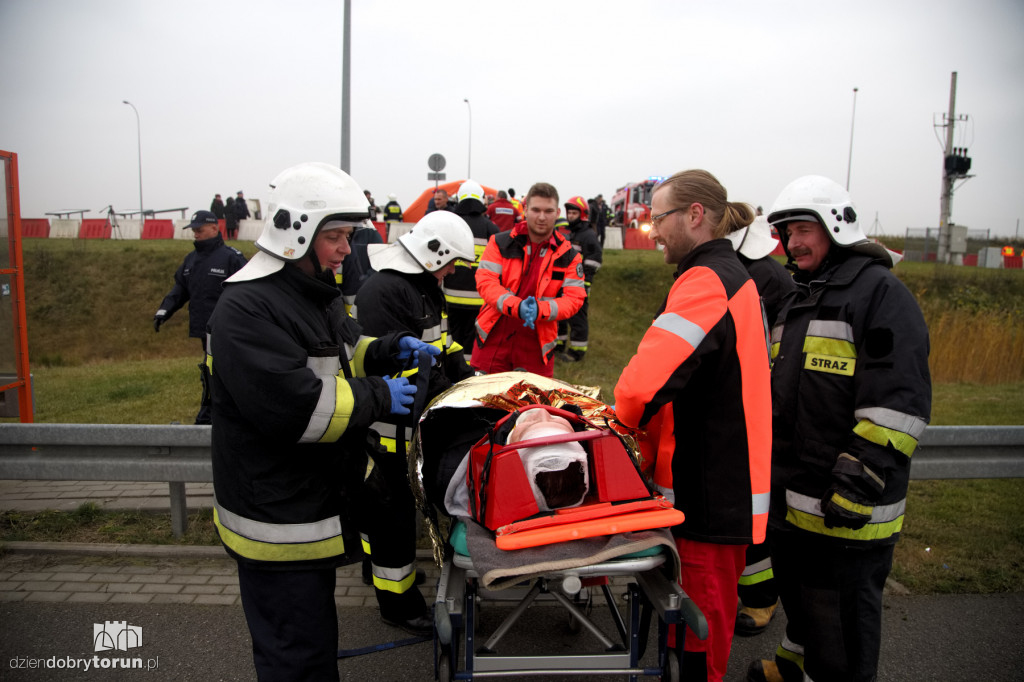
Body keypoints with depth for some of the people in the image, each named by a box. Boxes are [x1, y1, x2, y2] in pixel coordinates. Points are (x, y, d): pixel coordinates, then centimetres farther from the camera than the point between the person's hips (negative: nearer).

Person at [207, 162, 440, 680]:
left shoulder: (315, 291, 11)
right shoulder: (247, 309, -23)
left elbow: (340, 356, 21)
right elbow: (293, 408, -31)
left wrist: (386, 351, 1)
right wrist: (378, 398, -21)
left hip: (320, 501, 10)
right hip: (278, 524, -10)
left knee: (314, 638, 27)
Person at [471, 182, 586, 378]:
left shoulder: (568, 256, 2)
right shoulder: (501, 243, 0)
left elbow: (574, 298, -3)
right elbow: (485, 281, -7)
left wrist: (540, 310, -22)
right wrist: (516, 307, -24)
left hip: (536, 346, 1)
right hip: (493, 339, 0)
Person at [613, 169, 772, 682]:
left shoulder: (706, 282, -19)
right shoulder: (733, 276, 15)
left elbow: (644, 383, -28)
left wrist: (622, 424, -6)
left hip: (709, 491, -10)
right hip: (725, 483, 10)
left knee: (700, 624, 4)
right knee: (703, 610, 21)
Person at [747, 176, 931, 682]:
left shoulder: (880, 292, -13)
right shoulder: (800, 297, 16)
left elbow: (899, 402, -21)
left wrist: (859, 484, -24)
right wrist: (766, 459, 23)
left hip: (845, 507, -9)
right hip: (790, 498, 9)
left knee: (841, 622, 3)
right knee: (798, 592, 26)